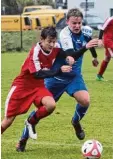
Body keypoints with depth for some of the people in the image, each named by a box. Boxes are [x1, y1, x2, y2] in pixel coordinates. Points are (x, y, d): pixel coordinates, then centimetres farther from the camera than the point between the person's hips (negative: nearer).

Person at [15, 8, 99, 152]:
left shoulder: (84, 32, -6)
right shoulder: (65, 35, -25)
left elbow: (90, 42, 20)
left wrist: (95, 56, 35)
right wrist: (85, 47, -52)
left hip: (74, 76, 4)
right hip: (57, 76, -4)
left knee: (85, 100, -20)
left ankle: (76, 122, 13)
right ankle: (23, 139, 19)